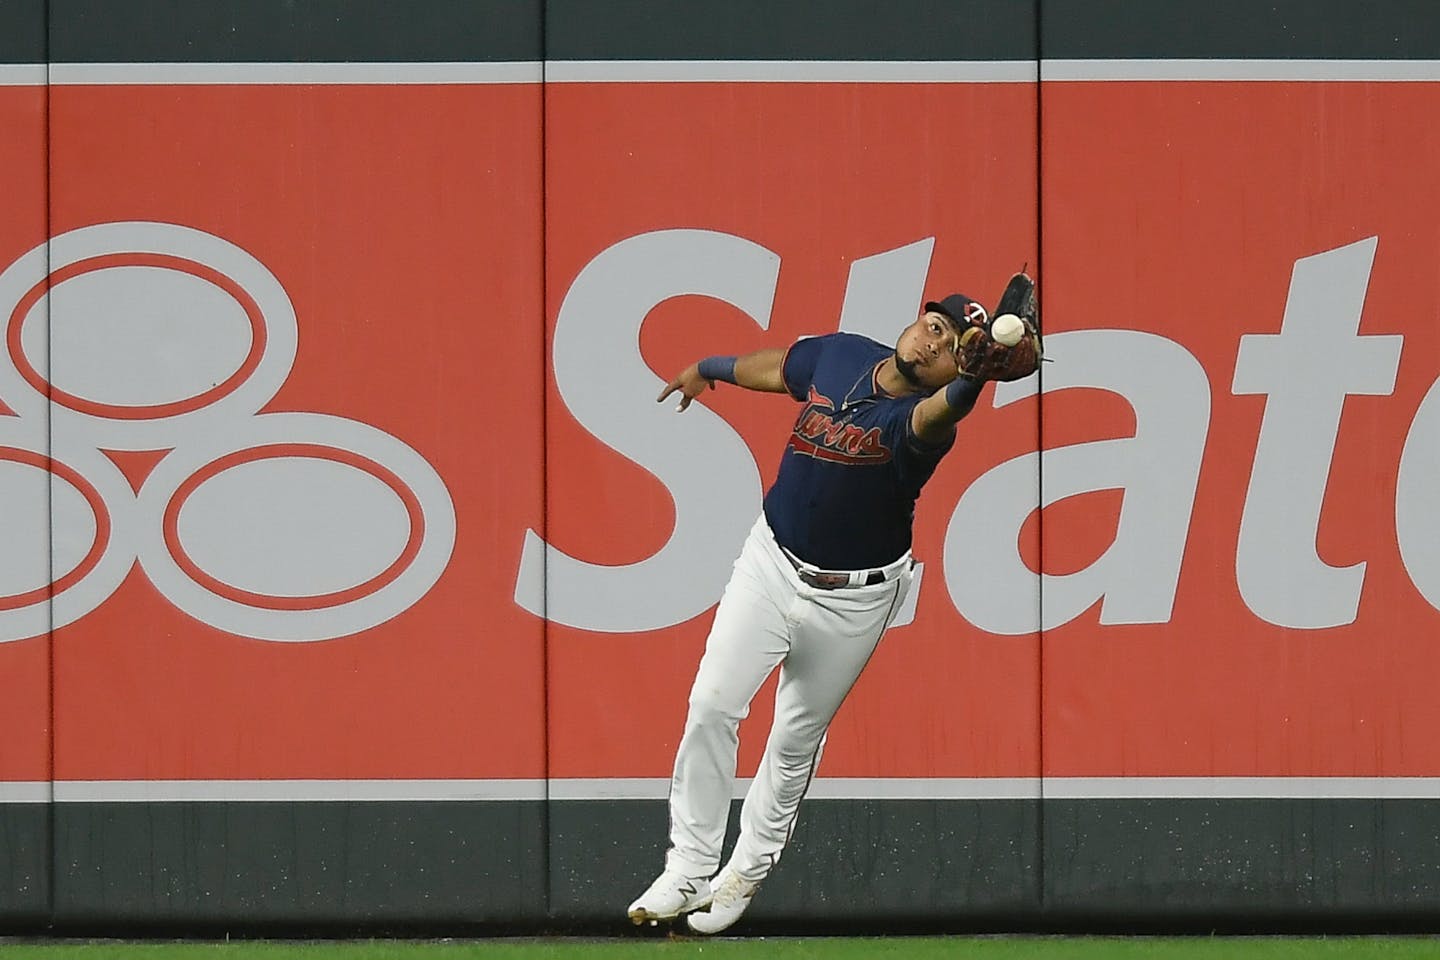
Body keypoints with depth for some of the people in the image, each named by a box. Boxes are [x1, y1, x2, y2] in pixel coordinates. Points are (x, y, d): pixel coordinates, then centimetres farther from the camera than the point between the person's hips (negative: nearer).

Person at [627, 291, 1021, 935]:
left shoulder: (920, 418, -23)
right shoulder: (835, 356, -6)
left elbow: (943, 410, -49)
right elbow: (772, 368, 16)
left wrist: (976, 375, -72)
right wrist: (706, 369, 36)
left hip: (852, 601, -3)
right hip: (773, 562, 3)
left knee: (798, 736, 10)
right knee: (713, 705, -7)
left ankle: (746, 872, 30)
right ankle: (688, 869, 2)